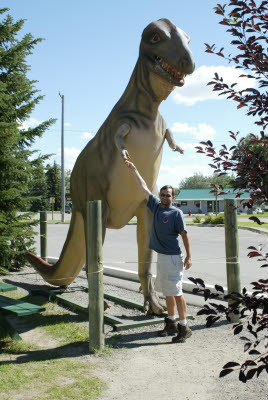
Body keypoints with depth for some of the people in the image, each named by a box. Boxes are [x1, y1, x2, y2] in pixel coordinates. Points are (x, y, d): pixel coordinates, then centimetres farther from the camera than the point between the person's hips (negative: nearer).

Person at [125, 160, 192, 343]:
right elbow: (144, 187, 18)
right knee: (167, 293, 14)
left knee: (177, 292, -6)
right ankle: (171, 324, 25)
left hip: (173, 258, -7)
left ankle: (184, 327, 1)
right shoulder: (156, 206, 10)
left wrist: (189, 256, -15)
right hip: (161, 257, 7)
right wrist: (134, 169, 25)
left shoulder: (176, 213, -7)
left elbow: (184, 234, -9)